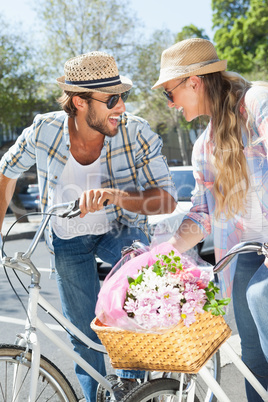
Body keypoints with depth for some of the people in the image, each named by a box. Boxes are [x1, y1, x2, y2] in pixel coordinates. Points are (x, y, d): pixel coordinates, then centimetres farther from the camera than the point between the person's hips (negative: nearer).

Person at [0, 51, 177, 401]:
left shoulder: (137, 133, -25)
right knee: (84, 332, 3)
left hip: (120, 230, 0)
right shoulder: (44, 131, -22)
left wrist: (112, 194, -43)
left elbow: (166, 199, -27)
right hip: (68, 240, 1)